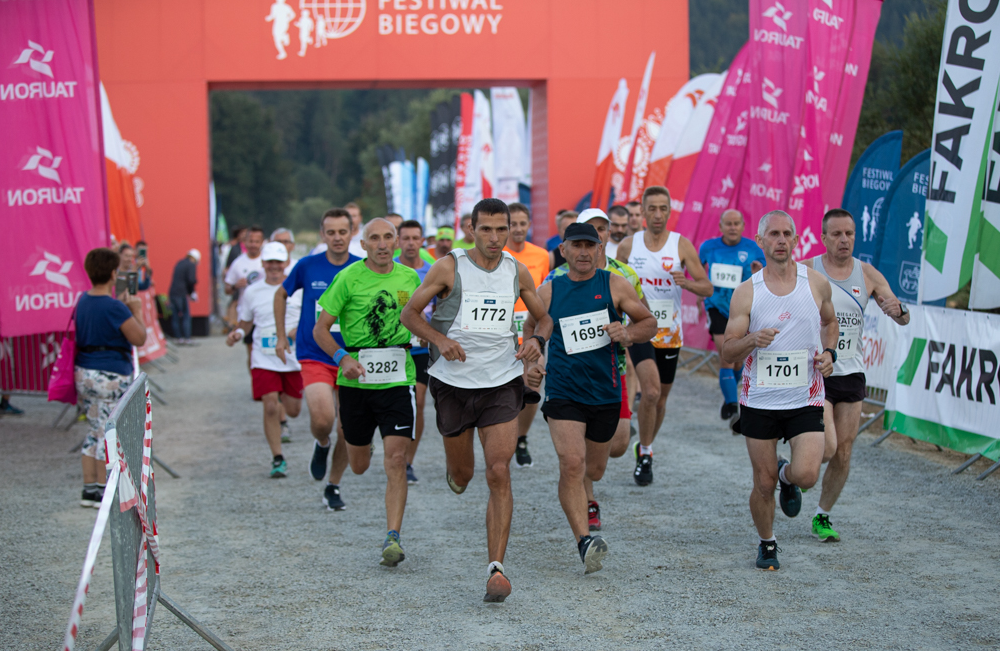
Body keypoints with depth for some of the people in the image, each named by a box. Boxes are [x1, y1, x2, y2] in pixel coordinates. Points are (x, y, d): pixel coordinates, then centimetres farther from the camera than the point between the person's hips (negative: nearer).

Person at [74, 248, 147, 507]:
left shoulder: (83, 300, 7)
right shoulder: (114, 307, -18)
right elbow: (139, 338, -14)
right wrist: (136, 310, -2)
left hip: (83, 373, 8)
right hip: (111, 376, -8)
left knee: (94, 432, 15)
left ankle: (89, 489, 18)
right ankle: (104, 492, 4)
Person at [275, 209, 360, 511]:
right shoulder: (307, 266, -3)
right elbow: (281, 294, 15)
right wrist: (281, 336, 13)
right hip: (313, 357, -1)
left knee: (346, 431, 2)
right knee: (322, 420, -23)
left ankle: (333, 487, 23)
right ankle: (321, 445, 13)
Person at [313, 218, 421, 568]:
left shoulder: (409, 277, 4)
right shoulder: (348, 278, -6)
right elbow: (320, 329, -5)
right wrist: (343, 358, -20)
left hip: (398, 378, 1)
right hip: (356, 379, -1)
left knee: (396, 460, -12)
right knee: (358, 466, 13)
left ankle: (392, 537, -10)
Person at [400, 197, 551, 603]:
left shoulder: (517, 272, 3)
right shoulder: (449, 267, -6)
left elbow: (544, 318, 16)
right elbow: (410, 314, 0)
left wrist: (537, 340, -7)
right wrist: (440, 339, -18)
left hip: (502, 383, 0)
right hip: (454, 383, 0)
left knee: (499, 473, -12)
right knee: (461, 475, 13)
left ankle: (496, 567, -12)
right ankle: (456, 474, 53)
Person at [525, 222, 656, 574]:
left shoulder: (615, 286, 1)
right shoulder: (548, 292, 2)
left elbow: (650, 323, 7)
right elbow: (532, 334, 14)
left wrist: (627, 333, -15)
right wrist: (531, 365, -5)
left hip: (605, 392, 2)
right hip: (563, 392, -2)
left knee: (594, 470, 16)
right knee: (572, 463, -20)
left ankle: (584, 502, 52)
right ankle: (584, 541, -23)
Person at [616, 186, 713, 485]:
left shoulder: (682, 245, -3)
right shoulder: (628, 245, -1)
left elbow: (707, 288, -5)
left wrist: (686, 282, -25)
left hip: (670, 333, 2)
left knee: (661, 398, 12)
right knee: (650, 392, -19)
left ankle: (644, 448, 35)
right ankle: (645, 455, -4)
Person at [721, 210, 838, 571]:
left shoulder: (817, 283, 0)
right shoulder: (746, 292, -3)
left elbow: (829, 322, 21)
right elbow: (726, 353, -2)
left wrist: (828, 352, 1)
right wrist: (751, 340, -23)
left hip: (805, 399, 0)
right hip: (759, 399, 0)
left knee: (806, 475, -16)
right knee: (763, 484, 4)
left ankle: (786, 476, 21)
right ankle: (767, 544, 31)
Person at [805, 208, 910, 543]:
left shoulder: (867, 274, 2)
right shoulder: (805, 272, -7)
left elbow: (903, 320, 2)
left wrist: (898, 309, -21)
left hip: (851, 374, 4)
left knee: (843, 455, 5)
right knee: (826, 448, -16)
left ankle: (822, 517, 24)